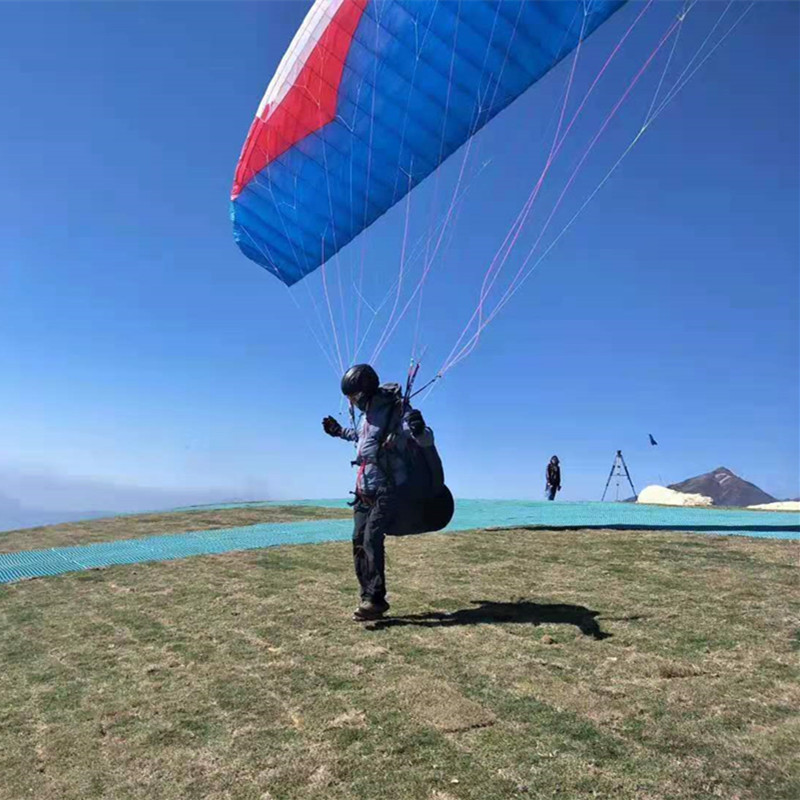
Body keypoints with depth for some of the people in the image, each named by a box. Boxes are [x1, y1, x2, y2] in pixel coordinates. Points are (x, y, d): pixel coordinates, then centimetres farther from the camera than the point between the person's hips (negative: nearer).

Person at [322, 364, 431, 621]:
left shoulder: (397, 410, -15)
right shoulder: (367, 413, 9)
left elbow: (427, 441, -19)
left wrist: (419, 430, -42)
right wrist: (339, 432, 34)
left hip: (390, 489, -8)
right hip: (365, 491, 8)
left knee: (372, 538, -19)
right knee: (359, 541, 4)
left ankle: (375, 599, -11)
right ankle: (369, 598, 11)